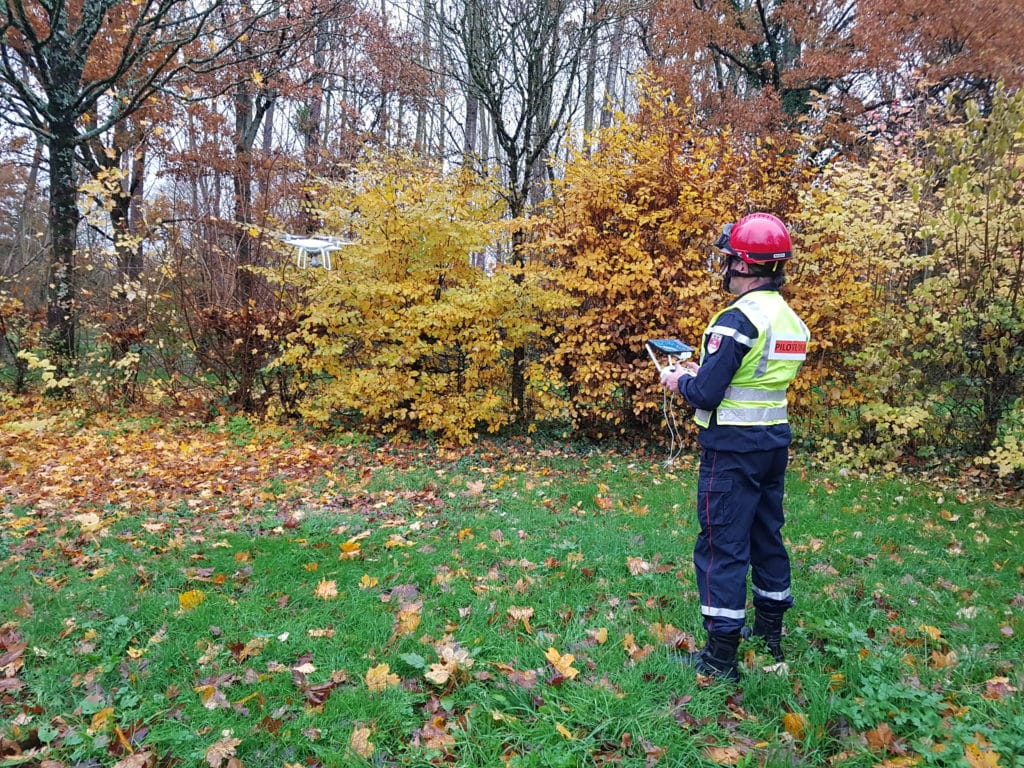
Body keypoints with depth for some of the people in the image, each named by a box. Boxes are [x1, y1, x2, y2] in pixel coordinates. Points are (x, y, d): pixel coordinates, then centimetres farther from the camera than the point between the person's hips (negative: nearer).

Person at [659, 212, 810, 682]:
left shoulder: (738, 320, -20)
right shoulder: (792, 320, 9)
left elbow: (706, 395, -21)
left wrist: (680, 381, 0)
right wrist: (702, 372, 16)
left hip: (733, 449, -9)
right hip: (774, 443, 9)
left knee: (722, 546, -1)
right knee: (767, 537, 19)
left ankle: (721, 656, 6)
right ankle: (769, 633, 34)